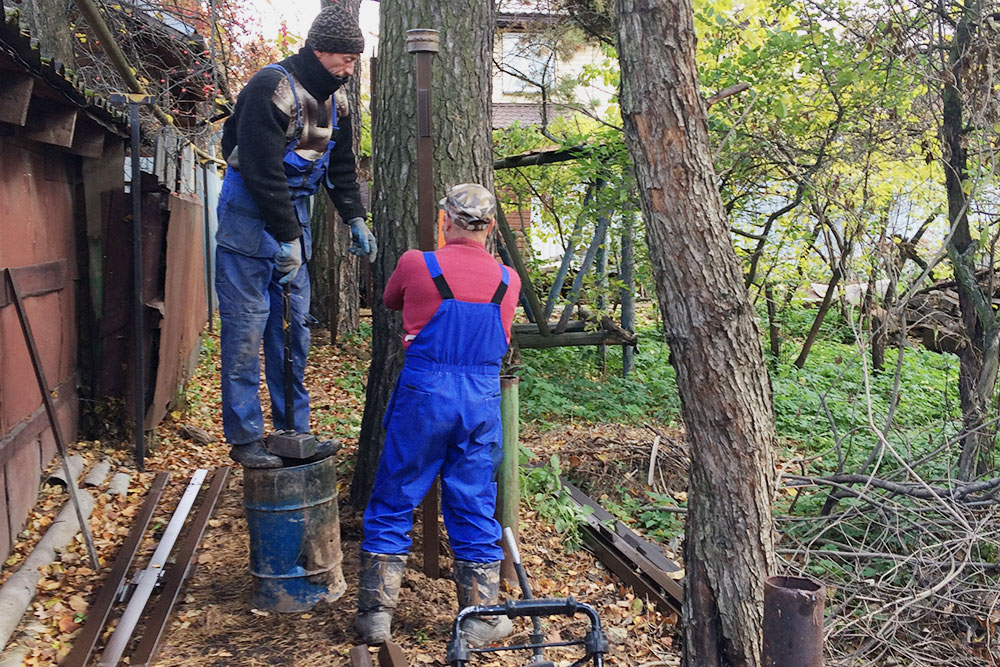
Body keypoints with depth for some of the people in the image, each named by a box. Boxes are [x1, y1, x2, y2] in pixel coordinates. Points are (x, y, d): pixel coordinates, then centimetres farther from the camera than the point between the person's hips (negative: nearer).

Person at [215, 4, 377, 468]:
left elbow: (340, 164, 17)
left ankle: (294, 429, 18)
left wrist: (355, 218, 10)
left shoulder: (335, 98, 7)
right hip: (250, 214, -8)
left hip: (295, 212, 8)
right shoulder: (272, 88, -19)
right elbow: (263, 171, -23)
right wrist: (286, 239, -23)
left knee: (293, 326, 9)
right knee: (247, 328, -6)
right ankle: (244, 439, 2)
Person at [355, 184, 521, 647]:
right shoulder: (508, 281, 1)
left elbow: (389, 300, 14)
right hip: (482, 399, 2)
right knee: (474, 509, 12)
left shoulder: (417, 264, -7)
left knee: (392, 504, 11)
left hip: (423, 394, -2)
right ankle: (480, 618, 20)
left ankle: (376, 614, 16)